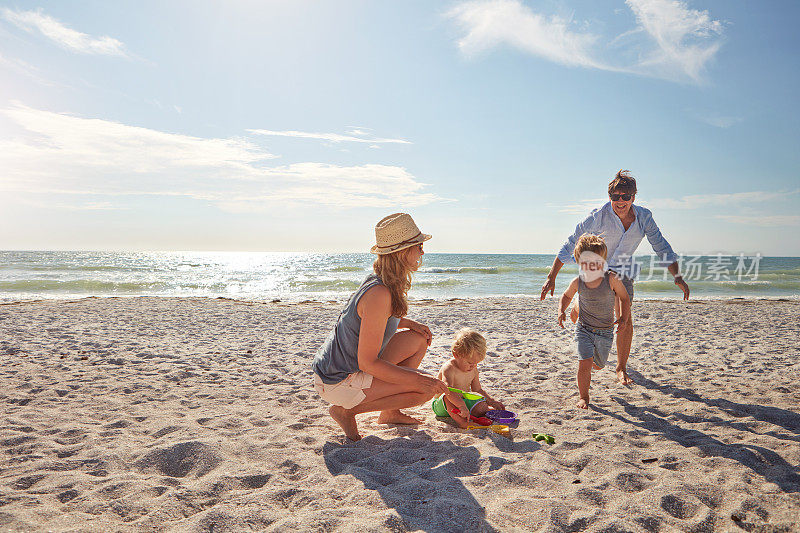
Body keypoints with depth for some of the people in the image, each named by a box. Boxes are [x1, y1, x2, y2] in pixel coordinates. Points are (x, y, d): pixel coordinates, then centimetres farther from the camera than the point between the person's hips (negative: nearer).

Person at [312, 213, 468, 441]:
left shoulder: (383, 281, 2)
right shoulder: (379, 294, -28)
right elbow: (367, 362, -26)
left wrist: (409, 323, 5)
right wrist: (418, 379, -24)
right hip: (337, 383, -9)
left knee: (419, 339, 11)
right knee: (427, 388, -14)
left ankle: (390, 412, 17)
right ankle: (346, 410, -4)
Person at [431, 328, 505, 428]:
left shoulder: (473, 370, 1)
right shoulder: (449, 369, -26)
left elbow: (478, 390, 16)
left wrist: (492, 401, 6)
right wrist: (461, 406, -55)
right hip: (441, 404, -6)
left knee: (481, 406, -17)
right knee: (448, 398, -39)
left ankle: (492, 411, 10)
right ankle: (461, 421, -48)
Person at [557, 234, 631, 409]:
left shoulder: (611, 279, -14)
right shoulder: (578, 282, -10)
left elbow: (624, 298, 0)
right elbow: (566, 296, 10)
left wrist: (623, 318, -13)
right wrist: (561, 312, -8)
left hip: (605, 332, 1)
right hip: (584, 329, -1)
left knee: (598, 365, 14)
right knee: (585, 363, -14)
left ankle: (588, 370, 52)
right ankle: (583, 397, 6)